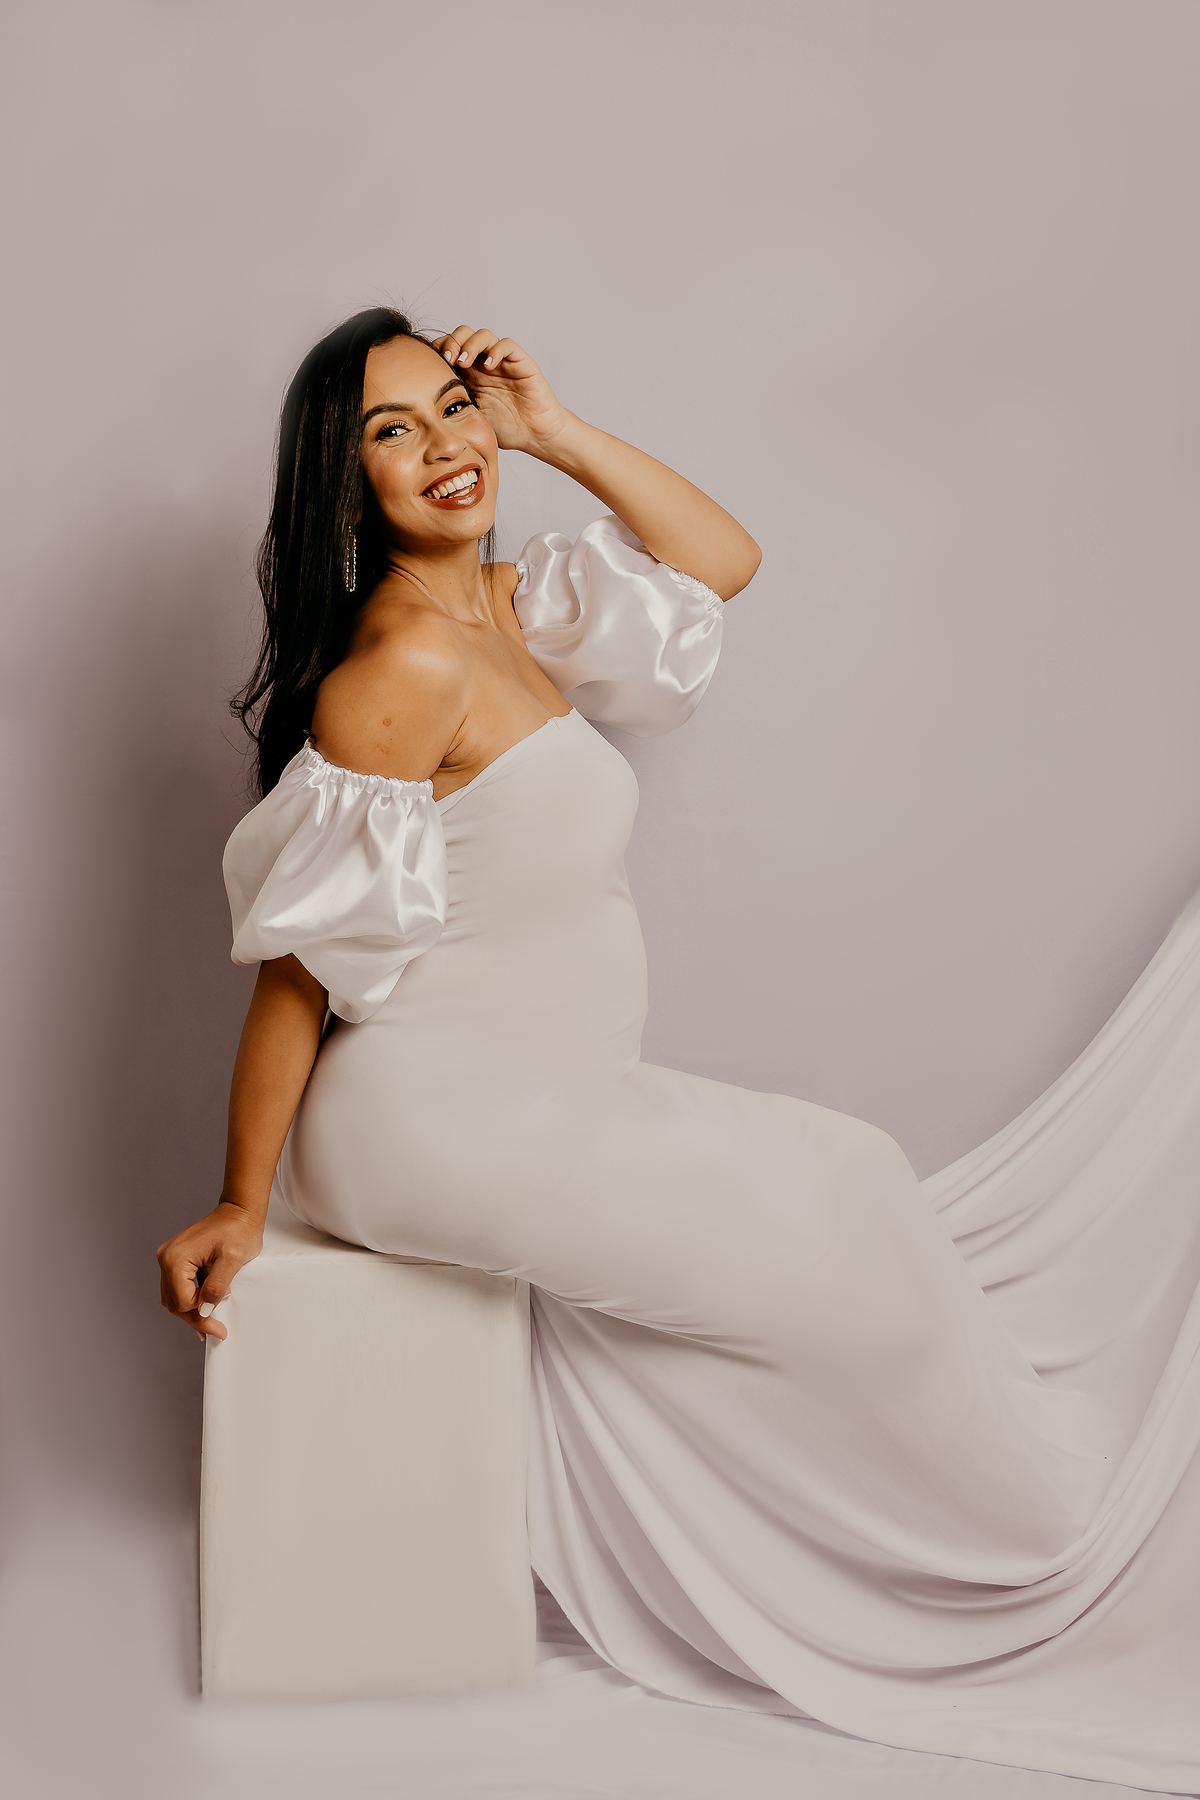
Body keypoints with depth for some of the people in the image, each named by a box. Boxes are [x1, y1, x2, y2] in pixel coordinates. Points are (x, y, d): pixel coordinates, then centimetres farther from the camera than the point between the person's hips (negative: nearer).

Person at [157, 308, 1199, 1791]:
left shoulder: (501, 605, 7)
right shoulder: (409, 658, -20)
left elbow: (723, 559, 14)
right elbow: (301, 958, -19)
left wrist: (556, 431, 3)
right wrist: (239, 1206, -16)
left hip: (530, 1098, 9)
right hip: (432, 1122, -9)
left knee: (837, 1186, 5)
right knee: (837, 1214, -5)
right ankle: (1042, 1550, 18)